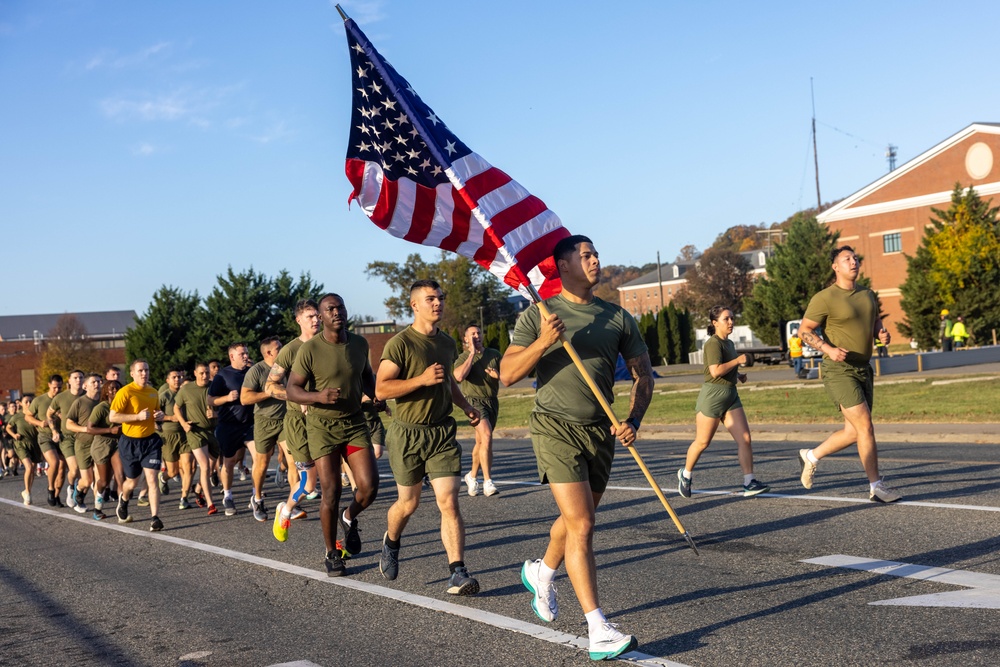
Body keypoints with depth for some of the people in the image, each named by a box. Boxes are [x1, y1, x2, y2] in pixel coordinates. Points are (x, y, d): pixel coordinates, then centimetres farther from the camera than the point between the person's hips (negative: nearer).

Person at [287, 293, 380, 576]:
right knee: (331, 492, -6)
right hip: (322, 426, -4)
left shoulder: (359, 344, 3)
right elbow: (292, 389, -9)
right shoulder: (310, 349, -11)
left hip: (355, 423, 4)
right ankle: (331, 555, 13)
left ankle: (349, 518, 24)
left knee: (369, 486, -10)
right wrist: (318, 396, -27)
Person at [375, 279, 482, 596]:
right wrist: (422, 379, -25)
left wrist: (465, 406, 15)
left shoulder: (447, 342, 11)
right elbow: (381, 390, -17)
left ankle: (458, 573, -11)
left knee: (448, 502, -8)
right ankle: (391, 542, 42)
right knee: (408, 503, 10)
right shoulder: (400, 344, -11)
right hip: (408, 433, -4)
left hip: (442, 431, 4)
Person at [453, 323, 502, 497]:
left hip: (492, 401, 5)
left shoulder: (494, 354, 9)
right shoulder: (463, 358, -2)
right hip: (475, 400, -5)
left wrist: (498, 375, -11)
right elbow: (459, 376, -22)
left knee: (481, 442, 14)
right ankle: (488, 482, -25)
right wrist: (472, 354, -15)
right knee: (486, 437, -23)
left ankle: (472, 476, 34)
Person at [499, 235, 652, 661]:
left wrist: (633, 420, -5)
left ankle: (541, 573, 50)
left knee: (575, 520, 19)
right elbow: (507, 375, -5)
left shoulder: (618, 318, 9)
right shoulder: (539, 315, -1)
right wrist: (542, 343, -20)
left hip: (601, 431, 5)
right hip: (556, 428, -5)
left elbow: (642, 374, 11)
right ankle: (599, 633, -14)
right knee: (580, 527, -13)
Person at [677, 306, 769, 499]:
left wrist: (738, 374, 13)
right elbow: (715, 371, -25)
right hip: (713, 395, -8)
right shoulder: (713, 343, -13)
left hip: (731, 395, 8)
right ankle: (685, 474, 26)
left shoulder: (729, 343, 16)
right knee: (702, 442, 4)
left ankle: (749, 483, -5)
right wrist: (738, 360, -15)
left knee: (744, 438, -5)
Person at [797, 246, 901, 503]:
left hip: (863, 370, 7)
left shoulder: (867, 295, 11)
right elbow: (804, 330, -8)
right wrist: (828, 349, -23)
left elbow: (875, 321, 24)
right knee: (865, 425, -13)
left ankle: (811, 456, 31)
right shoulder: (824, 298, -10)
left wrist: (882, 333, 1)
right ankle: (876, 487, -6)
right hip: (838, 370, -7)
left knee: (853, 432, 10)